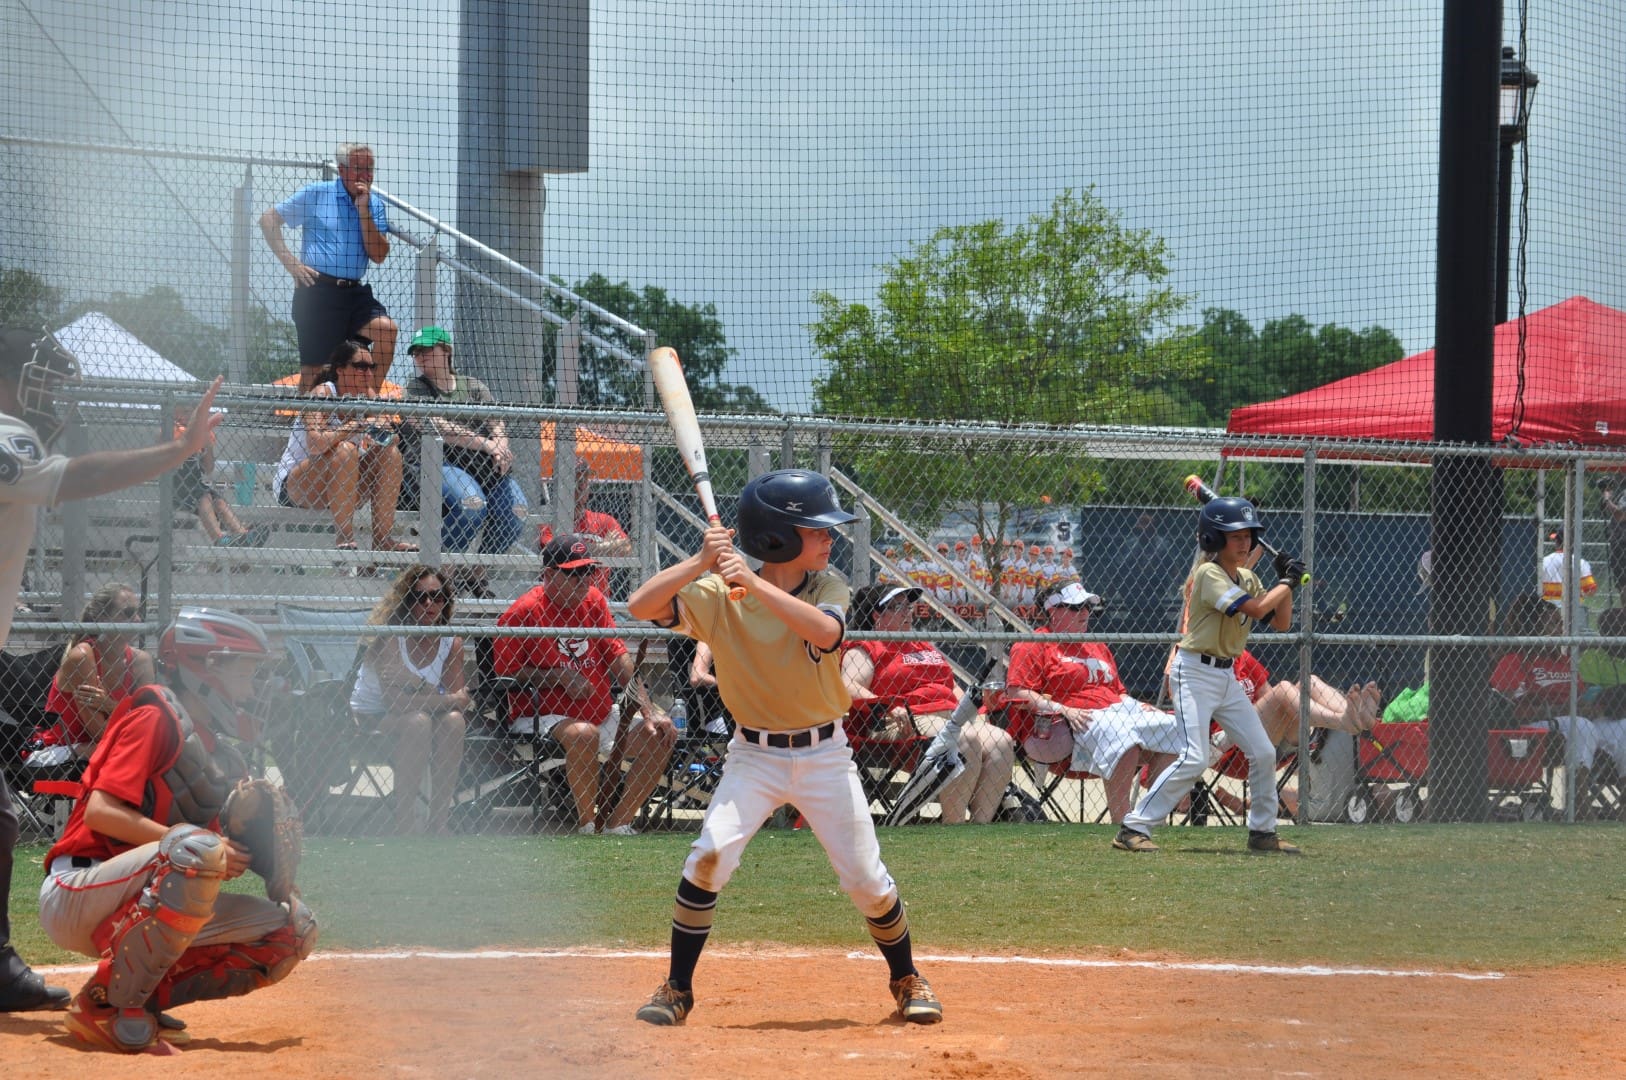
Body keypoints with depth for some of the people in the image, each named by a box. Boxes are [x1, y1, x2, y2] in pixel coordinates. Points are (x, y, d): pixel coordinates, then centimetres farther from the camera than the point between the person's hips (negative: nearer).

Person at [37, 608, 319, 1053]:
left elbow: (226, 852, 14)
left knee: (295, 928, 1)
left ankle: (144, 999, 0)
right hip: (74, 895, -8)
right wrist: (197, 846, -25)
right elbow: (100, 812, -20)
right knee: (196, 849, -36)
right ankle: (108, 1004, -24)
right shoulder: (155, 717, -7)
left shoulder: (216, 749, 18)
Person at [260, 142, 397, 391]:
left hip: (355, 292, 3)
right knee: (312, 370, -3)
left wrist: (363, 210, -6)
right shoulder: (316, 194, 2)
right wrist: (290, 263, -4)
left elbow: (378, 255, 1)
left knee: (386, 328, -22)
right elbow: (268, 220, 5)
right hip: (317, 290, -3)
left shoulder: (374, 205, 11)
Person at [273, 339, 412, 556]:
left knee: (390, 453, -7)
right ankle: (343, 540, -32)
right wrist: (358, 426, -32)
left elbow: (388, 437, -3)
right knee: (346, 450, -31)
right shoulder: (323, 393, -18)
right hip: (292, 485, -7)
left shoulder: (368, 395, 2)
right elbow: (315, 444, -34)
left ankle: (382, 540, -11)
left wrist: (382, 434, -26)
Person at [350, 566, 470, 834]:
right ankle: (405, 822, -32)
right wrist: (449, 700, -25)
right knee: (418, 722, -34)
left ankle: (439, 820, -25)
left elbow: (458, 699, -10)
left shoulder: (451, 642, -4)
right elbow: (394, 700, -28)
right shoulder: (390, 636, -19)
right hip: (371, 718, -5)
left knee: (454, 720, -26)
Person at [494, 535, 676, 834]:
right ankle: (587, 826, -20)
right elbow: (505, 673, -10)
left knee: (662, 731, -6)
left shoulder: (593, 600, 8)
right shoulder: (522, 612, -11)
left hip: (602, 716, 7)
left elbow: (619, 658, 8)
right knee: (582, 733, -38)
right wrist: (558, 677, -18)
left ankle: (617, 824, -2)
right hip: (540, 717, -7)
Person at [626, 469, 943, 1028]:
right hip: (754, 754, -1)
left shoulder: (828, 588, -6)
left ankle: (906, 980, 27)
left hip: (825, 755, 1)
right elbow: (640, 605, -20)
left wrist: (752, 582, -35)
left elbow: (825, 631, -29)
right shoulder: (717, 595, -9)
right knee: (709, 857, -19)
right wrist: (702, 562, -30)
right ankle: (677, 989, -5)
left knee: (867, 878, 2)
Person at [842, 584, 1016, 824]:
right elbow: (850, 687, -9)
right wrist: (888, 709, -25)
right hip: (910, 723, -8)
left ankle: (981, 823, -27)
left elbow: (950, 686, 34)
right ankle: (954, 824, -33)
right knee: (965, 740, -35)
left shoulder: (927, 648, 33)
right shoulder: (863, 648, 8)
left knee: (1001, 742, -20)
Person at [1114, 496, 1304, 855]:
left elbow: (1280, 622, 14)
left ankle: (1263, 831, 19)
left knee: (1263, 753, 6)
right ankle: (1133, 828, -15)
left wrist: (1285, 582, 1)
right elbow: (1256, 609, -25)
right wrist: (1288, 582, -11)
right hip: (1195, 673, -9)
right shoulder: (1209, 573, -16)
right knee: (1194, 758, -18)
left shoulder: (1247, 579, 11)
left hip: (1226, 675, 9)